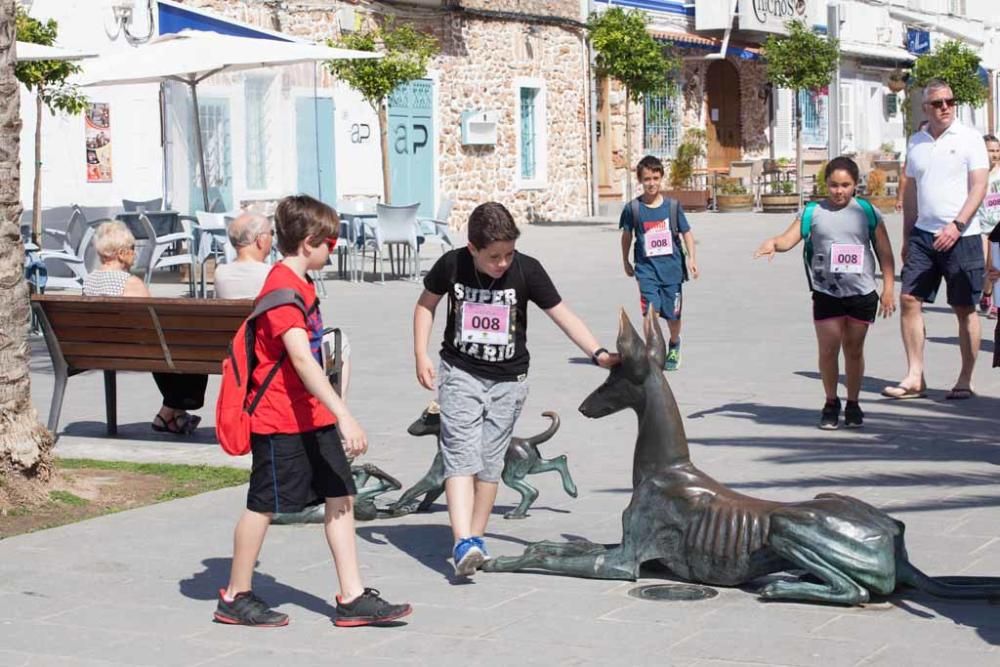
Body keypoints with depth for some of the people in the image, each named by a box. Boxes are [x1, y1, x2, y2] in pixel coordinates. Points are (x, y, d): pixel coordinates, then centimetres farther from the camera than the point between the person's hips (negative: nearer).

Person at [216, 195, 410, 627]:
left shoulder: (299, 283, 13)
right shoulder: (283, 291, -19)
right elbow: (302, 360, -29)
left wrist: (333, 413, 26)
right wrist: (343, 415, -35)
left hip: (312, 417, 9)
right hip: (279, 420, -9)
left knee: (341, 497, 5)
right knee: (264, 506, 2)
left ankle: (352, 599, 7)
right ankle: (235, 598, 17)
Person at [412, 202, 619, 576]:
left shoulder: (526, 270, -13)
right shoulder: (452, 265, -11)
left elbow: (563, 315, -11)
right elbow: (426, 304, 7)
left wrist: (597, 353, -20)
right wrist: (421, 355, -1)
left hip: (507, 380, 1)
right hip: (460, 373, -1)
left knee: (490, 462, 6)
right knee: (461, 456, -12)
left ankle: (476, 538, 19)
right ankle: (463, 543, -21)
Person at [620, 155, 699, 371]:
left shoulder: (672, 206, -1)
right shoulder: (633, 208, -3)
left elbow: (687, 233, 6)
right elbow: (627, 236, 11)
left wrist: (691, 258, -3)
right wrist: (625, 262, 17)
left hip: (672, 266, 1)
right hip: (646, 268, -1)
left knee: (673, 314, 10)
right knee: (650, 311, -16)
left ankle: (674, 346, 38)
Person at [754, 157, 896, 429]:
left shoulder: (868, 213, 3)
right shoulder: (813, 213, 1)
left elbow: (885, 253, 6)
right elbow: (789, 239, -5)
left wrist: (888, 289, 1)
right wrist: (772, 243, -28)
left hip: (862, 294, 1)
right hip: (826, 294, 0)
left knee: (854, 349, 9)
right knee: (828, 349, -1)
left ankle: (853, 403, 23)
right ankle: (831, 402, 16)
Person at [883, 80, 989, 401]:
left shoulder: (969, 138, -3)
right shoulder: (917, 142, 12)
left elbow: (978, 187, -9)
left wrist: (957, 225, -21)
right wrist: (907, 236, 17)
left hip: (960, 236, -5)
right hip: (923, 233, 5)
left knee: (964, 309, 2)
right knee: (909, 299, -4)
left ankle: (965, 381, 10)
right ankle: (914, 377, 1)